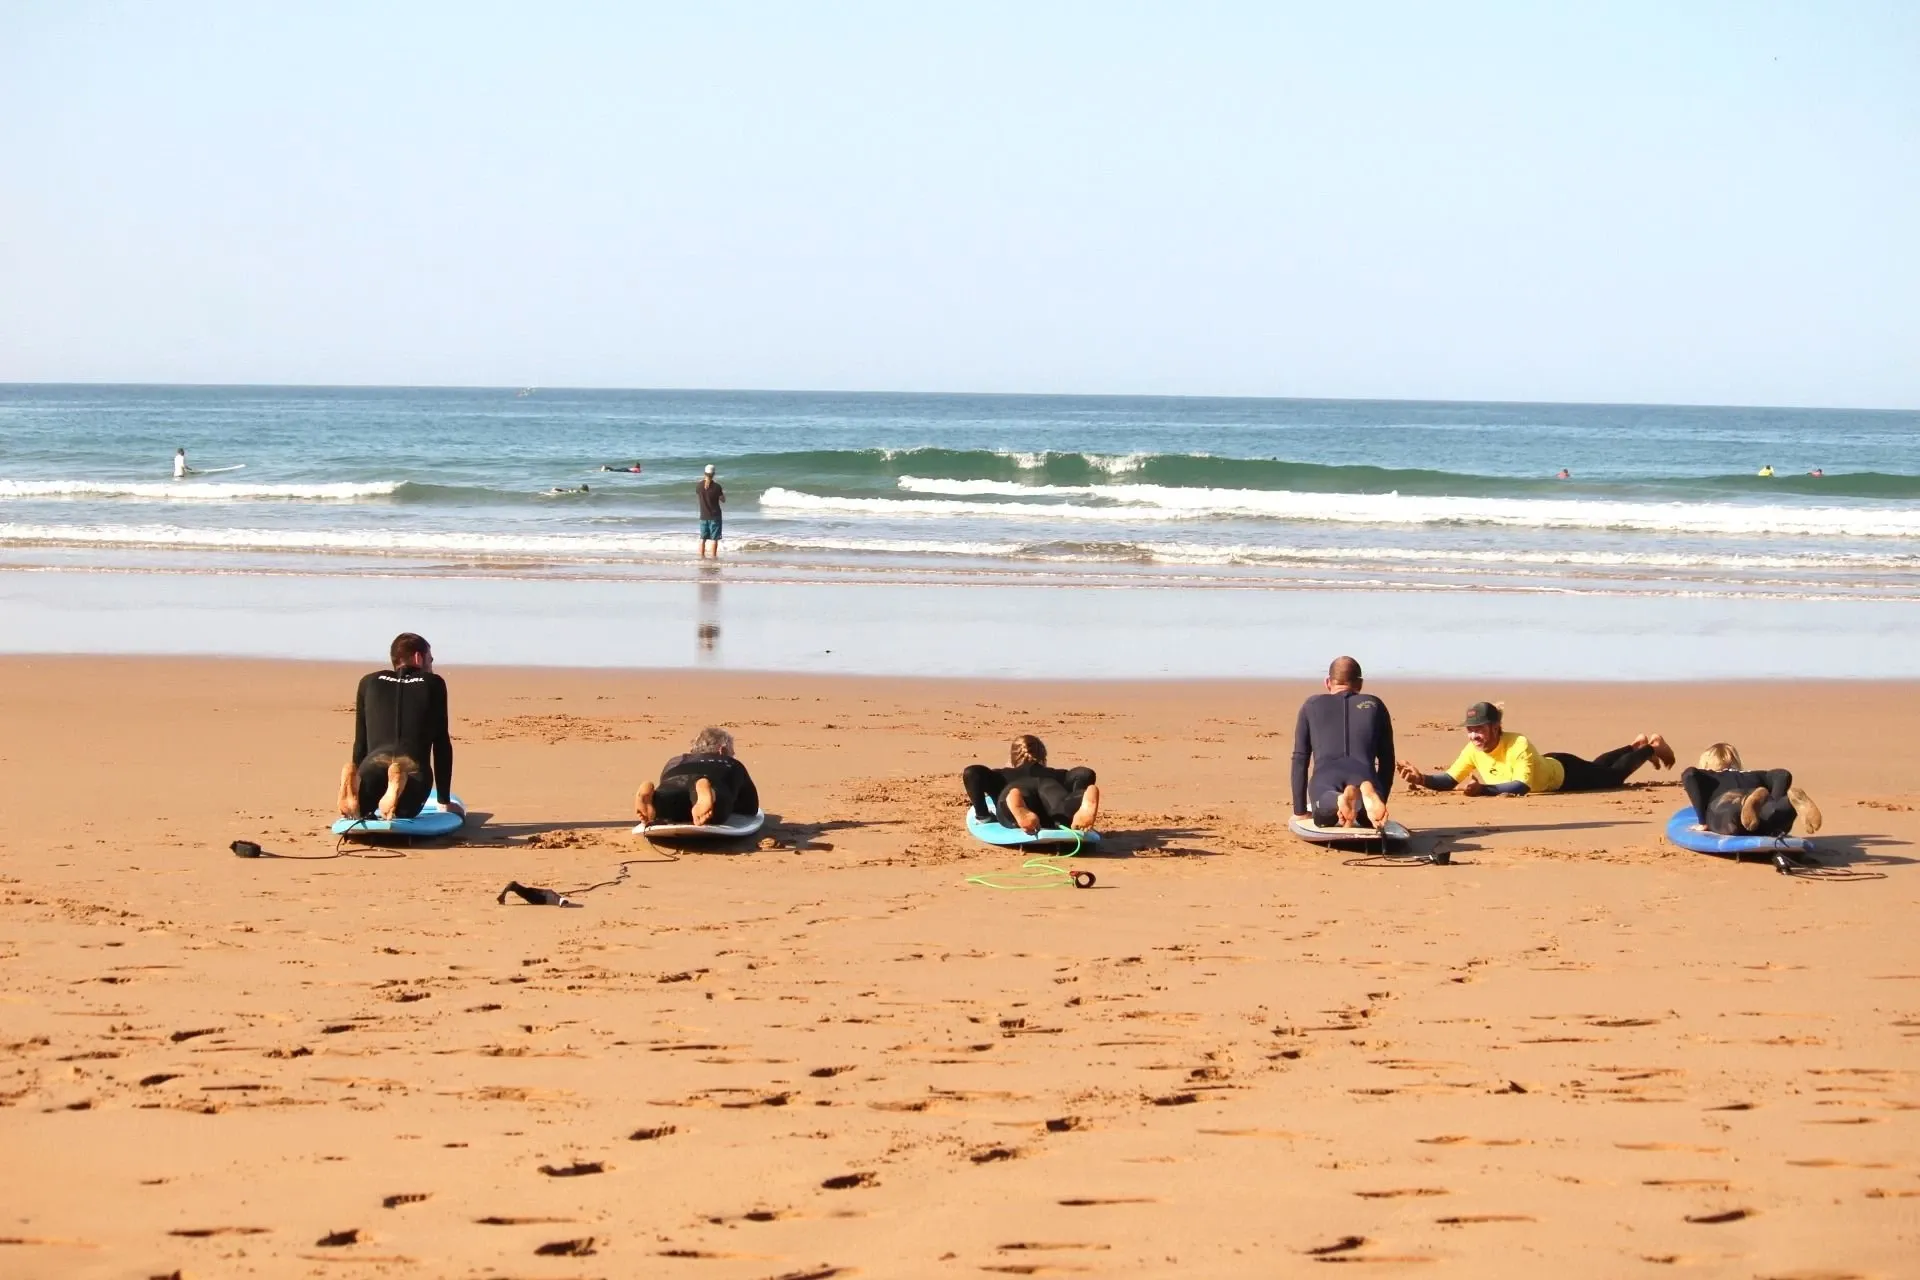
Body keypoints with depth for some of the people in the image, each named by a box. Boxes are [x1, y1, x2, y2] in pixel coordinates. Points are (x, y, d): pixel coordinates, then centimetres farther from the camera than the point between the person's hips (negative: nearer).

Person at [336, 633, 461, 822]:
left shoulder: (369, 681, 25)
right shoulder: (433, 684, 17)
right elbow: (442, 744, 16)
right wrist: (445, 801, 21)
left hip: (373, 767, 2)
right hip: (413, 771, -2)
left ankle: (352, 783, -18)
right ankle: (398, 789, -30)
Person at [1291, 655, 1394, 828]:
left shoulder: (1312, 705, 29)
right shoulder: (1374, 705, 31)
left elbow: (1300, 759, 26)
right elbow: (1387, 760, 28)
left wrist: (1300, 811, 30)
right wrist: (1381, 799, 38)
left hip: (1326, 782, -1)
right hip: (1365, 778, 1)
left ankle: (1337, 801, -57)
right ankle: (1369, 797, -46)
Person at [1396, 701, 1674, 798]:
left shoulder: (1519, 745, -45)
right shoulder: (1472, 751, -27)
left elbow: (1522, 787, -53)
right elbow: (1449, 780, -25)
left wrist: (1483, 789, -61)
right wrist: (1423, 779, -44)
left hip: (1564, 772, -6)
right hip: (1547, 766, 6)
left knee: (1613, 776, 20)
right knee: (1598, 767, 33)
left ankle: (1651, 748, 46)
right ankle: (1638, 744, 58)